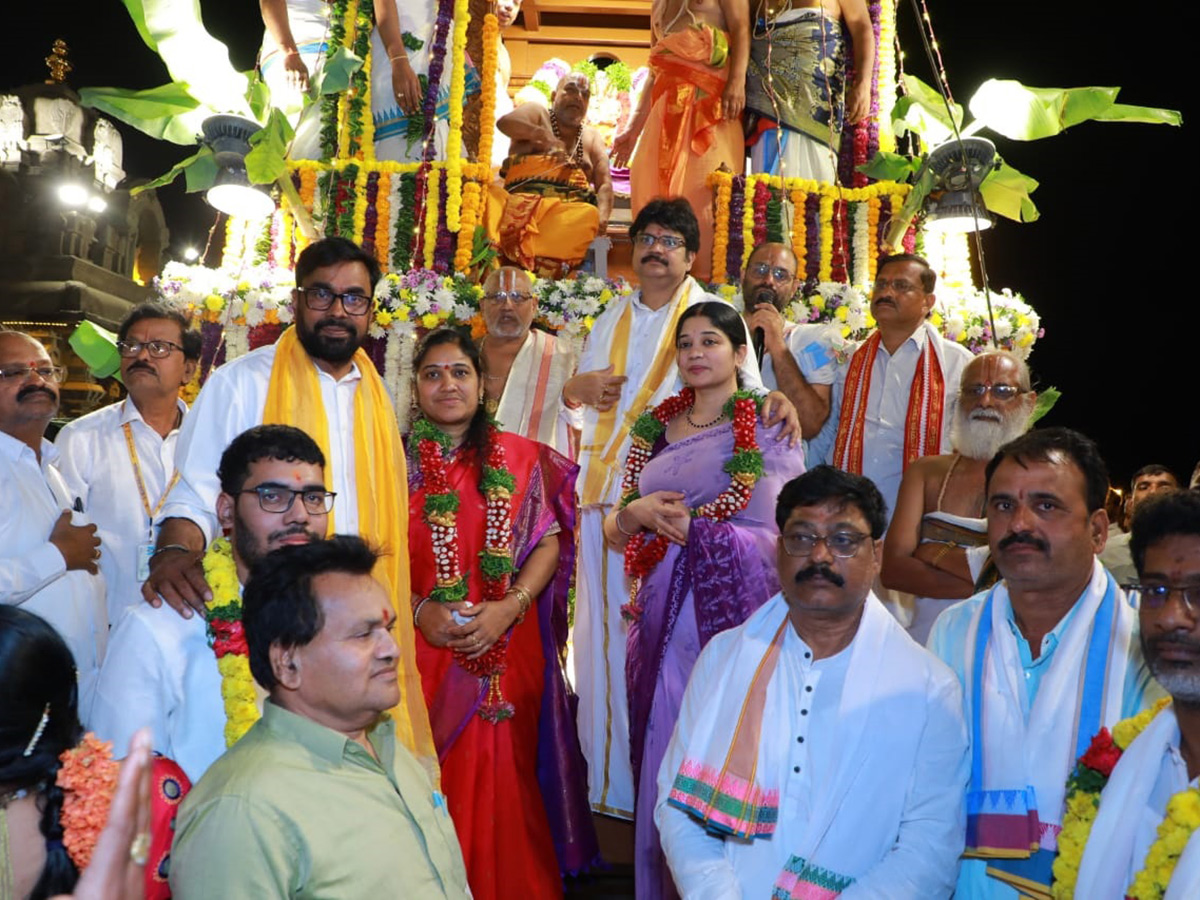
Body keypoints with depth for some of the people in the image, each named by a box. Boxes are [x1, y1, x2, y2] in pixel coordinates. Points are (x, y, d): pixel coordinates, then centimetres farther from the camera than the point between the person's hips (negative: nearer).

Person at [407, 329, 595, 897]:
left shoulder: (520, 458, 5)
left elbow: (549, 542, 2)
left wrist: (509, 607, -12)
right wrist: (418, 609, -13)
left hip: (508, 652, 0)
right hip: (423, 649, 0)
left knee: (502, 780, 4)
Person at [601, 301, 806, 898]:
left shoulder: (767, 428, -2)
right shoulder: (654, 429, 12)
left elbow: (774, 537, -9)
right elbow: (614, 534, 15)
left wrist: (687, 526, -9)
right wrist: (636, 514, -7)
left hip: (734, 612, -4)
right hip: (662, 619, 5)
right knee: (660, 763, 9)